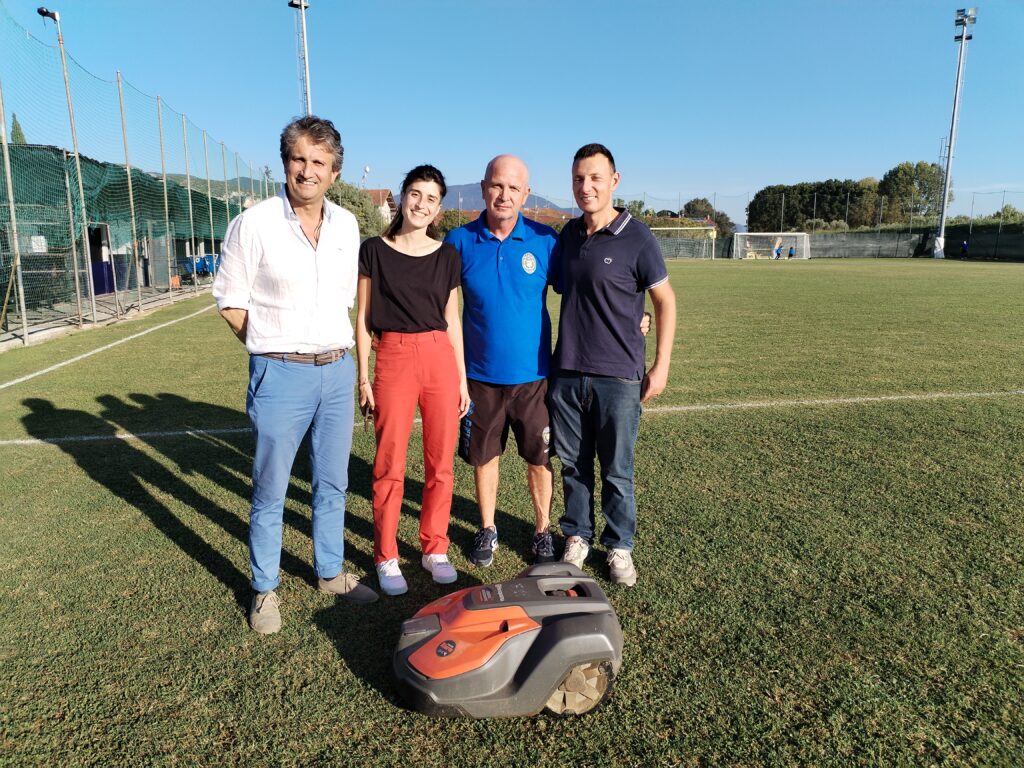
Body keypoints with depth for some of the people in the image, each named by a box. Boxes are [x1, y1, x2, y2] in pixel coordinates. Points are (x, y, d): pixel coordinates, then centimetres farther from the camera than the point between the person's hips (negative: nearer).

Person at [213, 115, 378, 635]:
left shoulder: (346, 225, 5)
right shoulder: (254, 225, -9)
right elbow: (230, 303, -3)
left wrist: (336, 346, 10)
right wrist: (275, 348, 0)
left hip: (337, 369, 5)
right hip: (280, 376, -4)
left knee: (332, 484, 16)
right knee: (270, 493, 7)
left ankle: (330, 573, 33)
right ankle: (264, 589, 25)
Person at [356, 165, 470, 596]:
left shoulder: (447, 256, 8)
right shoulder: (374, 250, 2)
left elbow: (452, 321, 11)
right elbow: (363, 317, 4)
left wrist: (462, 379, 9)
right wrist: (362, 375, -1)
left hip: (441, 360, 2)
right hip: (393, 359, -2)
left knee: (441, 463, 7)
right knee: (390, 466, 2)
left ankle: (435, 549, 24)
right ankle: (386, 558, 18)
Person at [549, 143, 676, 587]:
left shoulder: (636, 238, -6)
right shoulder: (569, 234, 9)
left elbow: (665, 301, -2)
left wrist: (661, 365, -6)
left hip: (617, 377, -4)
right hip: (566, 373, 4)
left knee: (617, 471, 7)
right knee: (573, 465, 13)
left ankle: (619, 546, 24)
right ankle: (577, 536, 29)